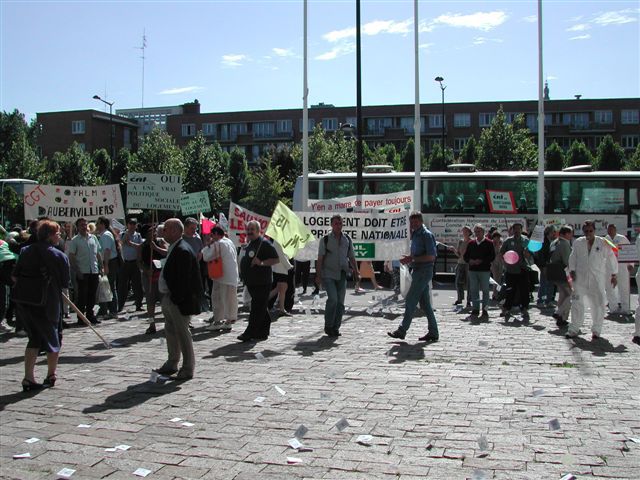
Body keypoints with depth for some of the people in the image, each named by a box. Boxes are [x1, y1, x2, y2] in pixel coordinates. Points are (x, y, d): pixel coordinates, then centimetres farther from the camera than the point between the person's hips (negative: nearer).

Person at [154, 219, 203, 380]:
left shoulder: (183, 251, -19)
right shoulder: (174, 248, 13)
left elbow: (184, 279, -23)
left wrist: (176, 299, -21)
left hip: (179, 300, -10)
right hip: (168, 298, 10)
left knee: (182, 332, -2)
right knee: (170, 331, 19)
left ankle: (188, 369, 7)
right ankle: (172, 364, 32)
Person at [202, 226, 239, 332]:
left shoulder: (218, 244, -12)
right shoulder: (230, 242, 14)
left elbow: (206, 257, -12)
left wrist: (207, 247, 3)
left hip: (223, 276, -8)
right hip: (233, 277, 8)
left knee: (218, 298, 0)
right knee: (231, 299, 10)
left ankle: (217, 321, 3)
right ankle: (229, 320, 16)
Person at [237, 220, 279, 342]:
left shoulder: (264, 243, -11)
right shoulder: (249, 244, 17)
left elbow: (276, 259, -15)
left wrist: (261, 263, -24)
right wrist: (243, 274, 19)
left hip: (261, 282, -9)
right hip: (251, 282, 9)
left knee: (257, 308, -7)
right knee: (261, 308, 14)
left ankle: (250, 333, -5)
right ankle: (263, 332, 21)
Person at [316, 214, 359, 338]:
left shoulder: (347, 240, 11)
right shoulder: (325, 239, 1)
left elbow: (352, 258, 15)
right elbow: (320, 258, -1)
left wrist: (356, 272, 8)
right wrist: (318, 275, -7)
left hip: (342, 275, 4)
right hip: (328, 274, -4)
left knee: (340, 302, 2)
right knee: (333, 299, -17)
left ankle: (336, 327, 12)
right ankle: (328, 326, -2)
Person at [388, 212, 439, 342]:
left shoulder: (426, 235, -12)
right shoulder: (415, 235, 17)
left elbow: (431, 256, -18)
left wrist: (412, 259, -18)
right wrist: (409, 259, 5)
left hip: (423, 271, -10)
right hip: (418, 271, 10)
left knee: (410, 302, -8)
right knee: (425, 303, 10)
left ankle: (402, 331, -4)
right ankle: (433, 333, 13)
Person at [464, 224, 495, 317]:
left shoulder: (489, 243, 0)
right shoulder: (471, 243, 12)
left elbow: (492, 256, -6)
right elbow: (466, 256, 15)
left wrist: (481, 261, -15)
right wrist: (470, 261, -6)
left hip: (485, 270, -4)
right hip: (472, 270, 4)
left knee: (485, 290, -1)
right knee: (473, 290, 5)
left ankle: (485, 309, 5)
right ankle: (475, 308, 13)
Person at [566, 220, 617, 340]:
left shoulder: (603, 243, -1)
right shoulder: (578, 243, 5)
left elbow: (611, 259, 5)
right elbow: (573, 257, 12)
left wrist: (613, 275, 6)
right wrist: (572, 270, 1)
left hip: (597, 279, -1)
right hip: (580, 278, 1)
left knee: (598, 305, 2)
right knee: (577, 303, 1)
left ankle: (596, 330, 15)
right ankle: (574, 329, 9)